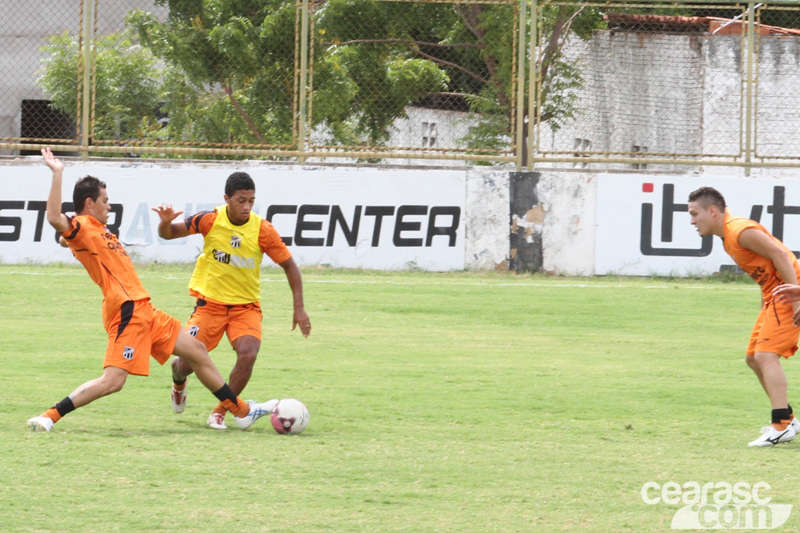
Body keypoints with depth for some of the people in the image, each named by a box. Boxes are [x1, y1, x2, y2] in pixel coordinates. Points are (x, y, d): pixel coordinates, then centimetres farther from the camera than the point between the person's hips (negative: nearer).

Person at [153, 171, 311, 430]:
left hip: (246, 305, 0)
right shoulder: (210, 220, -12)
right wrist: (166, 222, -26)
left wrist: (299, 308, -5)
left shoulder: (262, 230, -12)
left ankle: (221, 411, -3)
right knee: (188, 362, -4)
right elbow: (169, 234, -1)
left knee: (248, 355, -25)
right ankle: (178, 382, 38)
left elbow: (289, 265, -1)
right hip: (210, 302, 0)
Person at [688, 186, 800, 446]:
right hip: (774, 296, 11)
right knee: (753, 358, 14)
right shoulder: (728, 235, 14)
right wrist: (765, 308, 19)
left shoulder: (741, 231, -18)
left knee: (766, 355, -18)